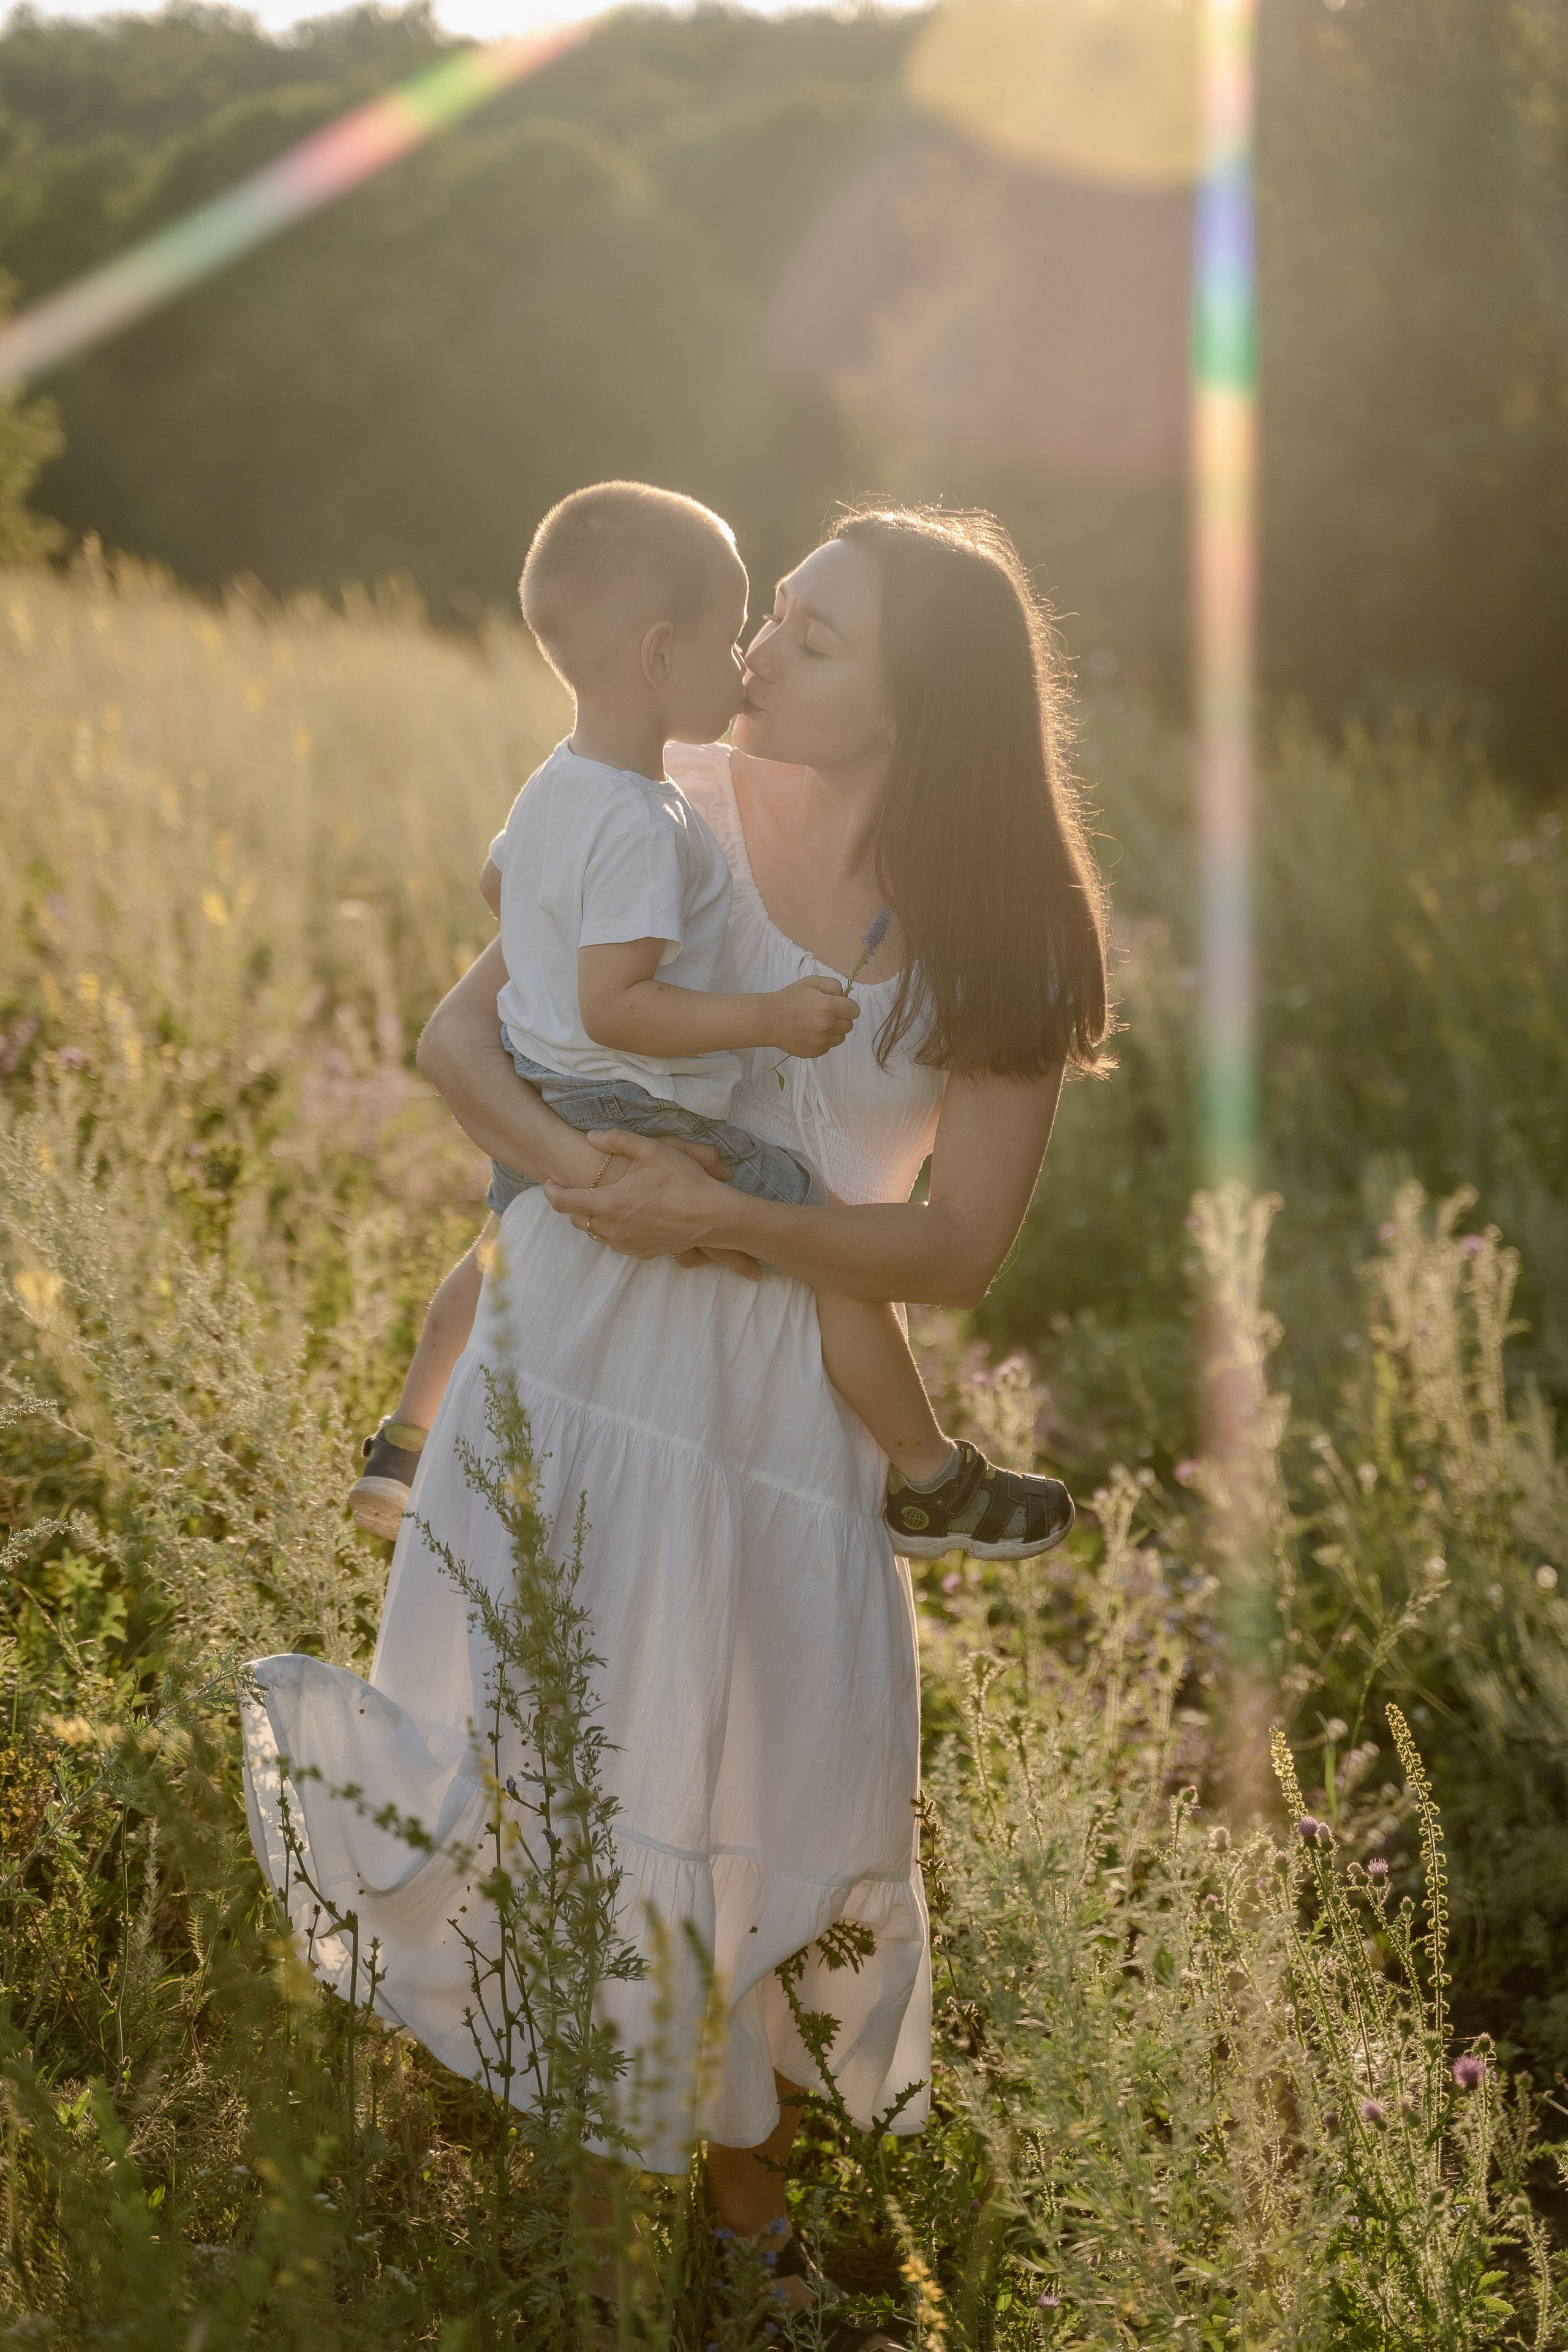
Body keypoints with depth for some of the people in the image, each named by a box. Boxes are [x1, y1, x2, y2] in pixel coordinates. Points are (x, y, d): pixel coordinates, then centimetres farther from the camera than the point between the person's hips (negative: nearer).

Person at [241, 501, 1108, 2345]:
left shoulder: (994, 947, -5)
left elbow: (957, 1249, -7)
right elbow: (455, 1035, 2)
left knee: (772, 1776, 3)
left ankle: (741, 2171, 25)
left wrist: (721, 1217, -19)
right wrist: (569, 1159, -18)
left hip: (784, 1394, -1)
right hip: (578, 1344, 1)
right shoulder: (673, 818, -1)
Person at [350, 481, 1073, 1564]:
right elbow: (614, 1005, -31)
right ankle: (933, 1484, 10)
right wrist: (769, 1018, -30)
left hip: (535, 1108, 10)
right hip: (637, 1125, -10)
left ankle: (403, 1448, 48)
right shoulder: (645, 828, -27)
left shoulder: (553, 786, 3)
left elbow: (496, 886, 22)